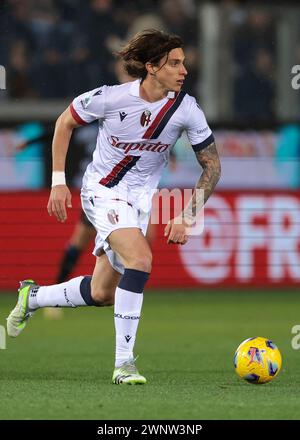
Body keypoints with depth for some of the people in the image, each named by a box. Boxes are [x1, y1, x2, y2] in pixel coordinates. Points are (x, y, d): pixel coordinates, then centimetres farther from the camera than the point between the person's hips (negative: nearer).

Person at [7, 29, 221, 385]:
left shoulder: (186, 109, -13)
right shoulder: (111, 98, -20)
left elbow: (212, 165, -3)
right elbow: (65, 122, -1)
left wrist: (187, 217, -11)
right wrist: (58, 181, -2)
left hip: (141, 196, 5)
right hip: (102, 188, -5)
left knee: (102, 294, 8)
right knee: (141, 259, -29)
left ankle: (33, 296, 37)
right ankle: (123, 364, -24)